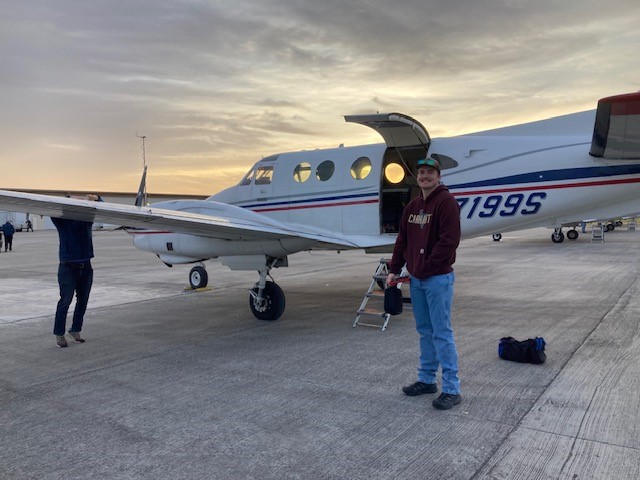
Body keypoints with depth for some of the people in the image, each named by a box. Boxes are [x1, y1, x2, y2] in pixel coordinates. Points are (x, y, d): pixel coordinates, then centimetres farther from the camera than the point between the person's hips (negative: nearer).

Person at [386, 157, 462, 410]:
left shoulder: (446, 202, -11)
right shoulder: (412, 206, 13)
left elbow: (449, 241, -19)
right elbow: (402, 240, 15)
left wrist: (425, 268, -18)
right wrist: (394, 269, 6)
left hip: (438, 278, -8)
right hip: (416, 278, 8)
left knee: (441, 333, -4)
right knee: (424, 331, 15)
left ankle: (451, 389, 6)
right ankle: (427, 379, 27)